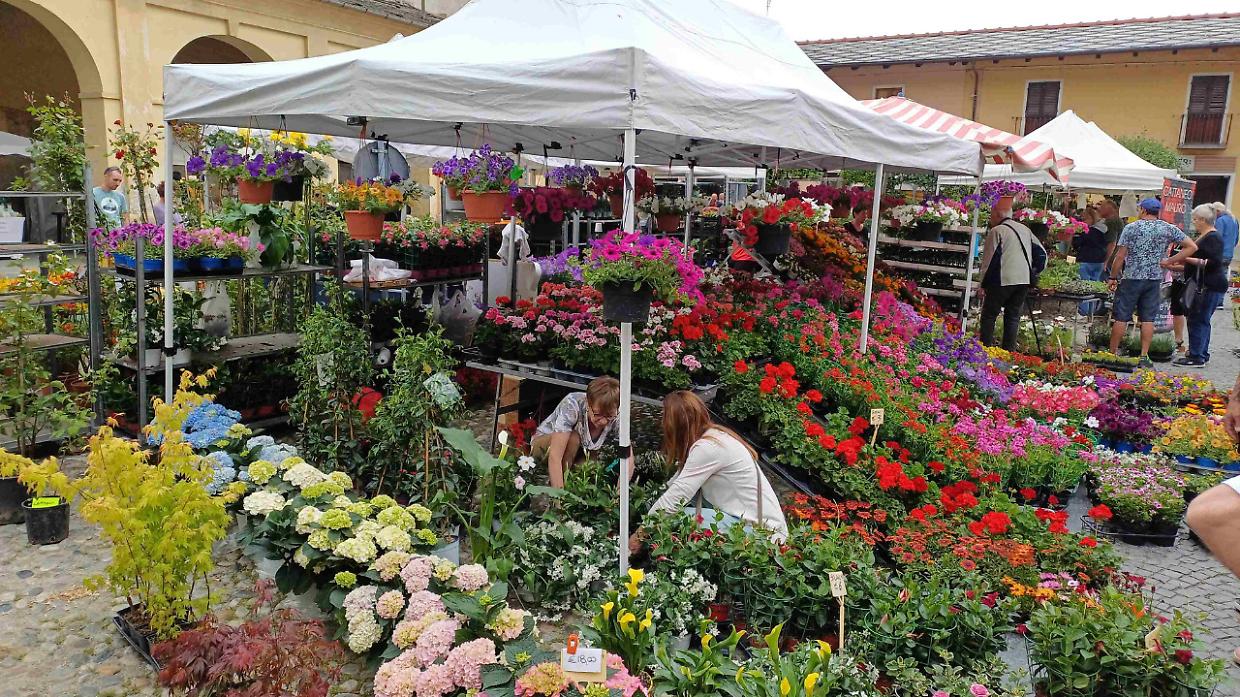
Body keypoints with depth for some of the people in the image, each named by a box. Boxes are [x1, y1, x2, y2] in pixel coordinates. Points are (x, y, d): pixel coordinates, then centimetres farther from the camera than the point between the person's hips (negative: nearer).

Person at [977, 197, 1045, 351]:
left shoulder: (996, 231, -6)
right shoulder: (1025, 229, 15)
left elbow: (989, 260, -8)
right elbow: (1042, 253, 16)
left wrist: (983, 284, -3)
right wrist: (1032, 273, 21)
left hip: (1002, 281, -6)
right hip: (1024, 281, 6)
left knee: (989, 315, 3)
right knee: (1013, 317, 10)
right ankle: (1009, 351, 8)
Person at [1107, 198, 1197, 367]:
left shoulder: (1131, 228, -5)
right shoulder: (1169, 229, 3)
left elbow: (1120, 256, -7)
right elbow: (1192, 247, 1)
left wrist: (1113, 277, 1)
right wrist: (1168, 261, 1)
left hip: (1131, 278, -3)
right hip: (1155, 279, 3)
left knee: (1121, 318, 3)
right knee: (1148, 319, 6)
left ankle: (1112, 353, 8)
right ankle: (1144, 357, 7)